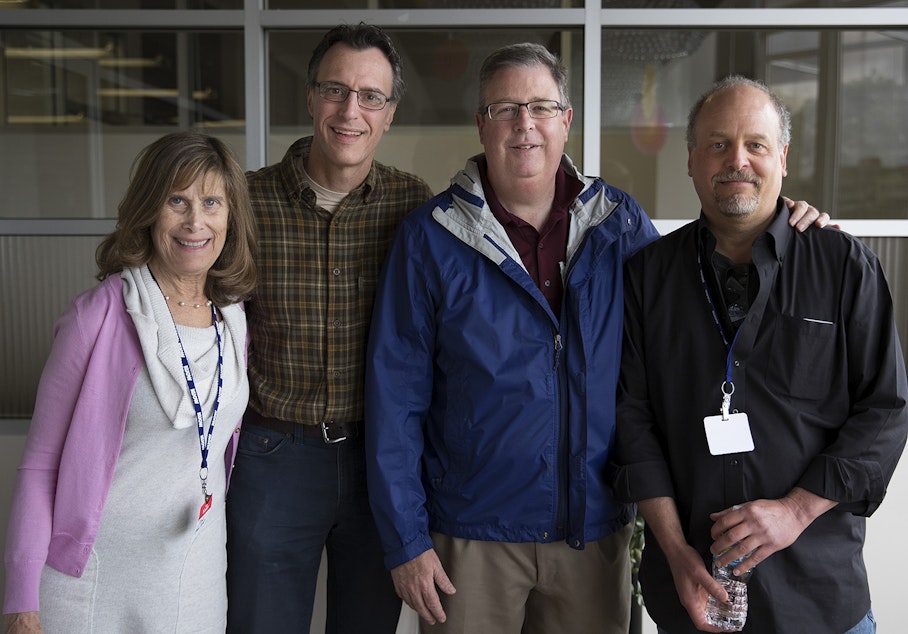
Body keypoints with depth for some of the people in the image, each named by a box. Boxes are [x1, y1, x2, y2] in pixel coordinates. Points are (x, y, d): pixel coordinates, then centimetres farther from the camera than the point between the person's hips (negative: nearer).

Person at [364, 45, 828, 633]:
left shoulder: (621, 223, 1)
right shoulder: (430, 238, -6)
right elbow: (396, 397, -6)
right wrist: (406, 540, -9)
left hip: (597, 531, 3)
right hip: (472, 536, -2)